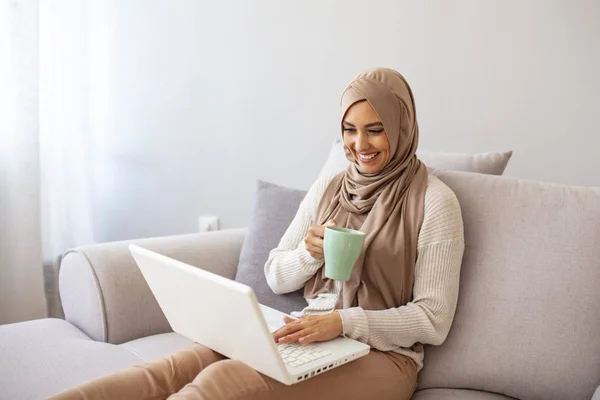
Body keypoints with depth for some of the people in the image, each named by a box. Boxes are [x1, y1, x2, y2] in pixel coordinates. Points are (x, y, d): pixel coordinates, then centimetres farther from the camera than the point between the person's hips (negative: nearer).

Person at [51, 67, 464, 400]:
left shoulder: (435, 200, -5)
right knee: (179, 366, -23)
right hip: (308, 334, 5)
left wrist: (344, 321, -22)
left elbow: (434, 320, -8)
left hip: (381, 354, -4)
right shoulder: (328, 187, 10)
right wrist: (309, 254, -10)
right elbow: (276, 277, 13)